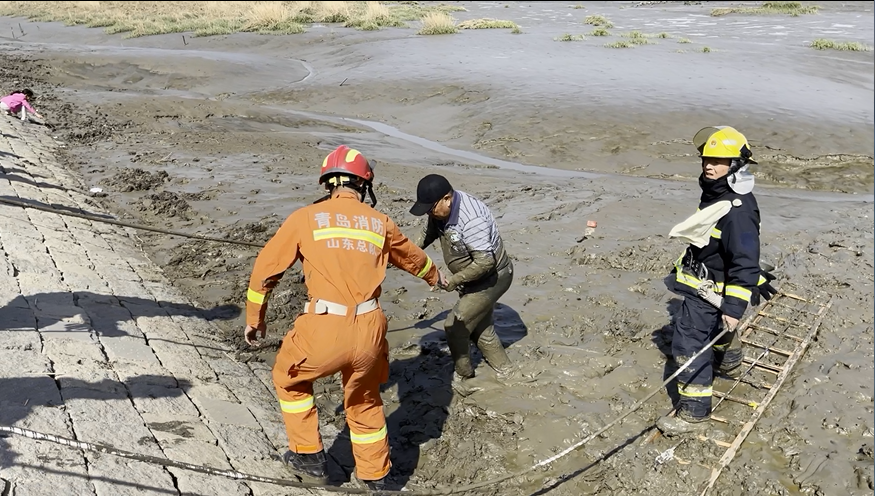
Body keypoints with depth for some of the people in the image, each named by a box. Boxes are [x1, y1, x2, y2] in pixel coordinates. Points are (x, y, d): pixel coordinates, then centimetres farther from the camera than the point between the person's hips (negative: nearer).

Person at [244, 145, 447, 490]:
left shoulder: (305, 217, 6)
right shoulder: (380, 222, 15)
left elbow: (266, 268, 12)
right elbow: (413, 258, 34)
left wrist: (254, 318, 27)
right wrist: (436, 276, 56)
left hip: (323, 328, -3)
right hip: (369, 330, 3)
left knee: (289, 380, 28)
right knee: (365, 401, 27)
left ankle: (309, 458, 31)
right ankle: (376, 478, 40)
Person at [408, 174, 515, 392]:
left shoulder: (471, 219, -36)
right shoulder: (441, 210, -8)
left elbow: (485, 262, -35)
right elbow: (427, 233, 8)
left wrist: (454, 280, -26)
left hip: (492, 278, -9)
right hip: (476, 278, 10)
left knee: (455, 326, -4)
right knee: (479, 325, 22)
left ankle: (462, 375, 19)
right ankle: (502, 368, 40)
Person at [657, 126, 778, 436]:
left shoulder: (737, 209, -29)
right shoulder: (716, 194, 3)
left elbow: (744, 260, -31)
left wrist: (734, 306, -33)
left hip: (709, 290, -11)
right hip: (702, 282, 11)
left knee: (689, 343, -10)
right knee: (715, 330, 33)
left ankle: (694, 412, -3)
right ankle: (730, 362, 61)